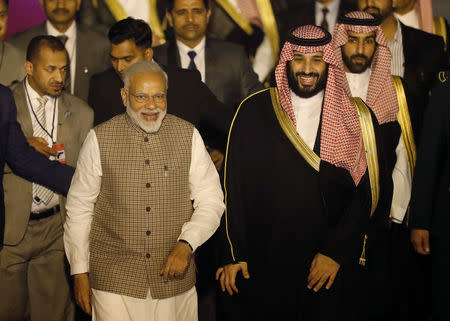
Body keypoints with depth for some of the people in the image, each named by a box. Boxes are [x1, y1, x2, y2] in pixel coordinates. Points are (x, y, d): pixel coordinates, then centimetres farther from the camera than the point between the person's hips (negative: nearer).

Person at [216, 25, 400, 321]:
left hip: (334, 267, 0)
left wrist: (337, 253, -8)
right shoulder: (254, 111, 2)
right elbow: (235, 185, 2)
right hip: (264, 267, 0)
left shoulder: (358, 118, 1)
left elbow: (370, 191, -2)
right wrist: (234, 254, -1)